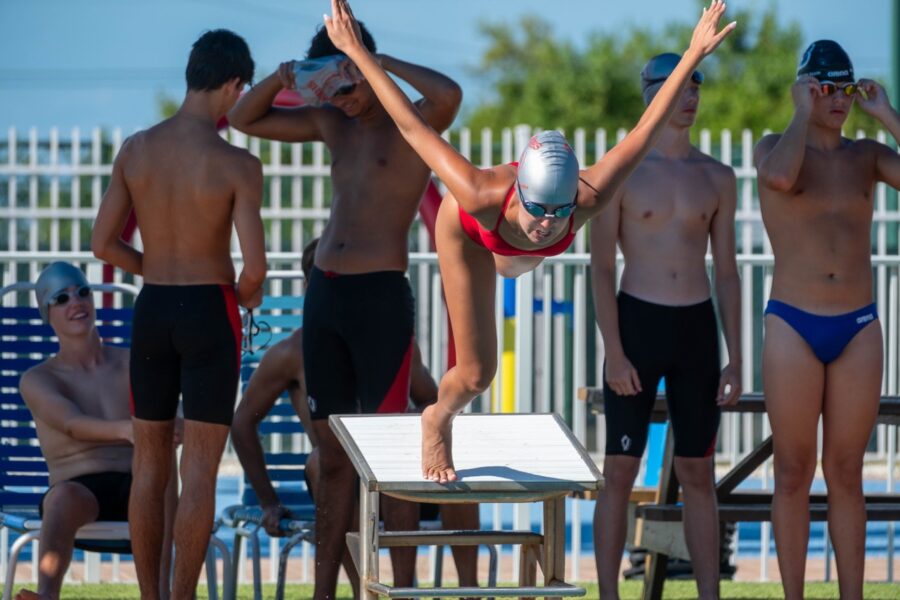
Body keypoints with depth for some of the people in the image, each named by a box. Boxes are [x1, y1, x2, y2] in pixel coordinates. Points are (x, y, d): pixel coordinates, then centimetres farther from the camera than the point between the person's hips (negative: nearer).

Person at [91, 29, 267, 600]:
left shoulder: (134, 149, -3)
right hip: (210, 316, -4)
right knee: (201, 468, 1)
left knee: (150, 462, 13)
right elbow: (255, 265, -19)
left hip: (153, 312, 4)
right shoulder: (239, 165, -16)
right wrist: (248, 293, 6)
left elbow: (103, 244, 1)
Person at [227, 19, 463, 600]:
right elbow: (245, 119, 22)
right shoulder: (335, 123, 15)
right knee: (333, 455, 9)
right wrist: (282, 77, 1)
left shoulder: (414, 122, -5)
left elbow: (450, 95, -29)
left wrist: (380, 61, -18)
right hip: (324, 294, 7)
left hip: (381, 296, -7)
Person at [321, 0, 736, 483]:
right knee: (476, 375, -1)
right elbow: (415, 129, -42)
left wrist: (694, 55, -38)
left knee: (512, 263, 41)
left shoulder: (588, 200, -47)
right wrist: (357, 53, -39)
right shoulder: (481, 196, -51)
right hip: (468, 228, -2)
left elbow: (645, 131, -38)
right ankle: (438, 423, 33)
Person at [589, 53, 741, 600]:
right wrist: (614, 354, -15)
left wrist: (735, 361, 2)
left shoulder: (718, 178, 7)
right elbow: (601, 268, -6)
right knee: (620, 473, -2)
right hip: (636, 326, -3)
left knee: (699, 476, 6)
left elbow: (727, 273, 9)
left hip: (697, 330, 3)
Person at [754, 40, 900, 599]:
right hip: (793, 330, -2)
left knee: (847, 474, 6)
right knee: (794, 474, 3)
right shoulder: (774, 147, -1)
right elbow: (781, 178, -27)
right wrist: (803, 114, -14)